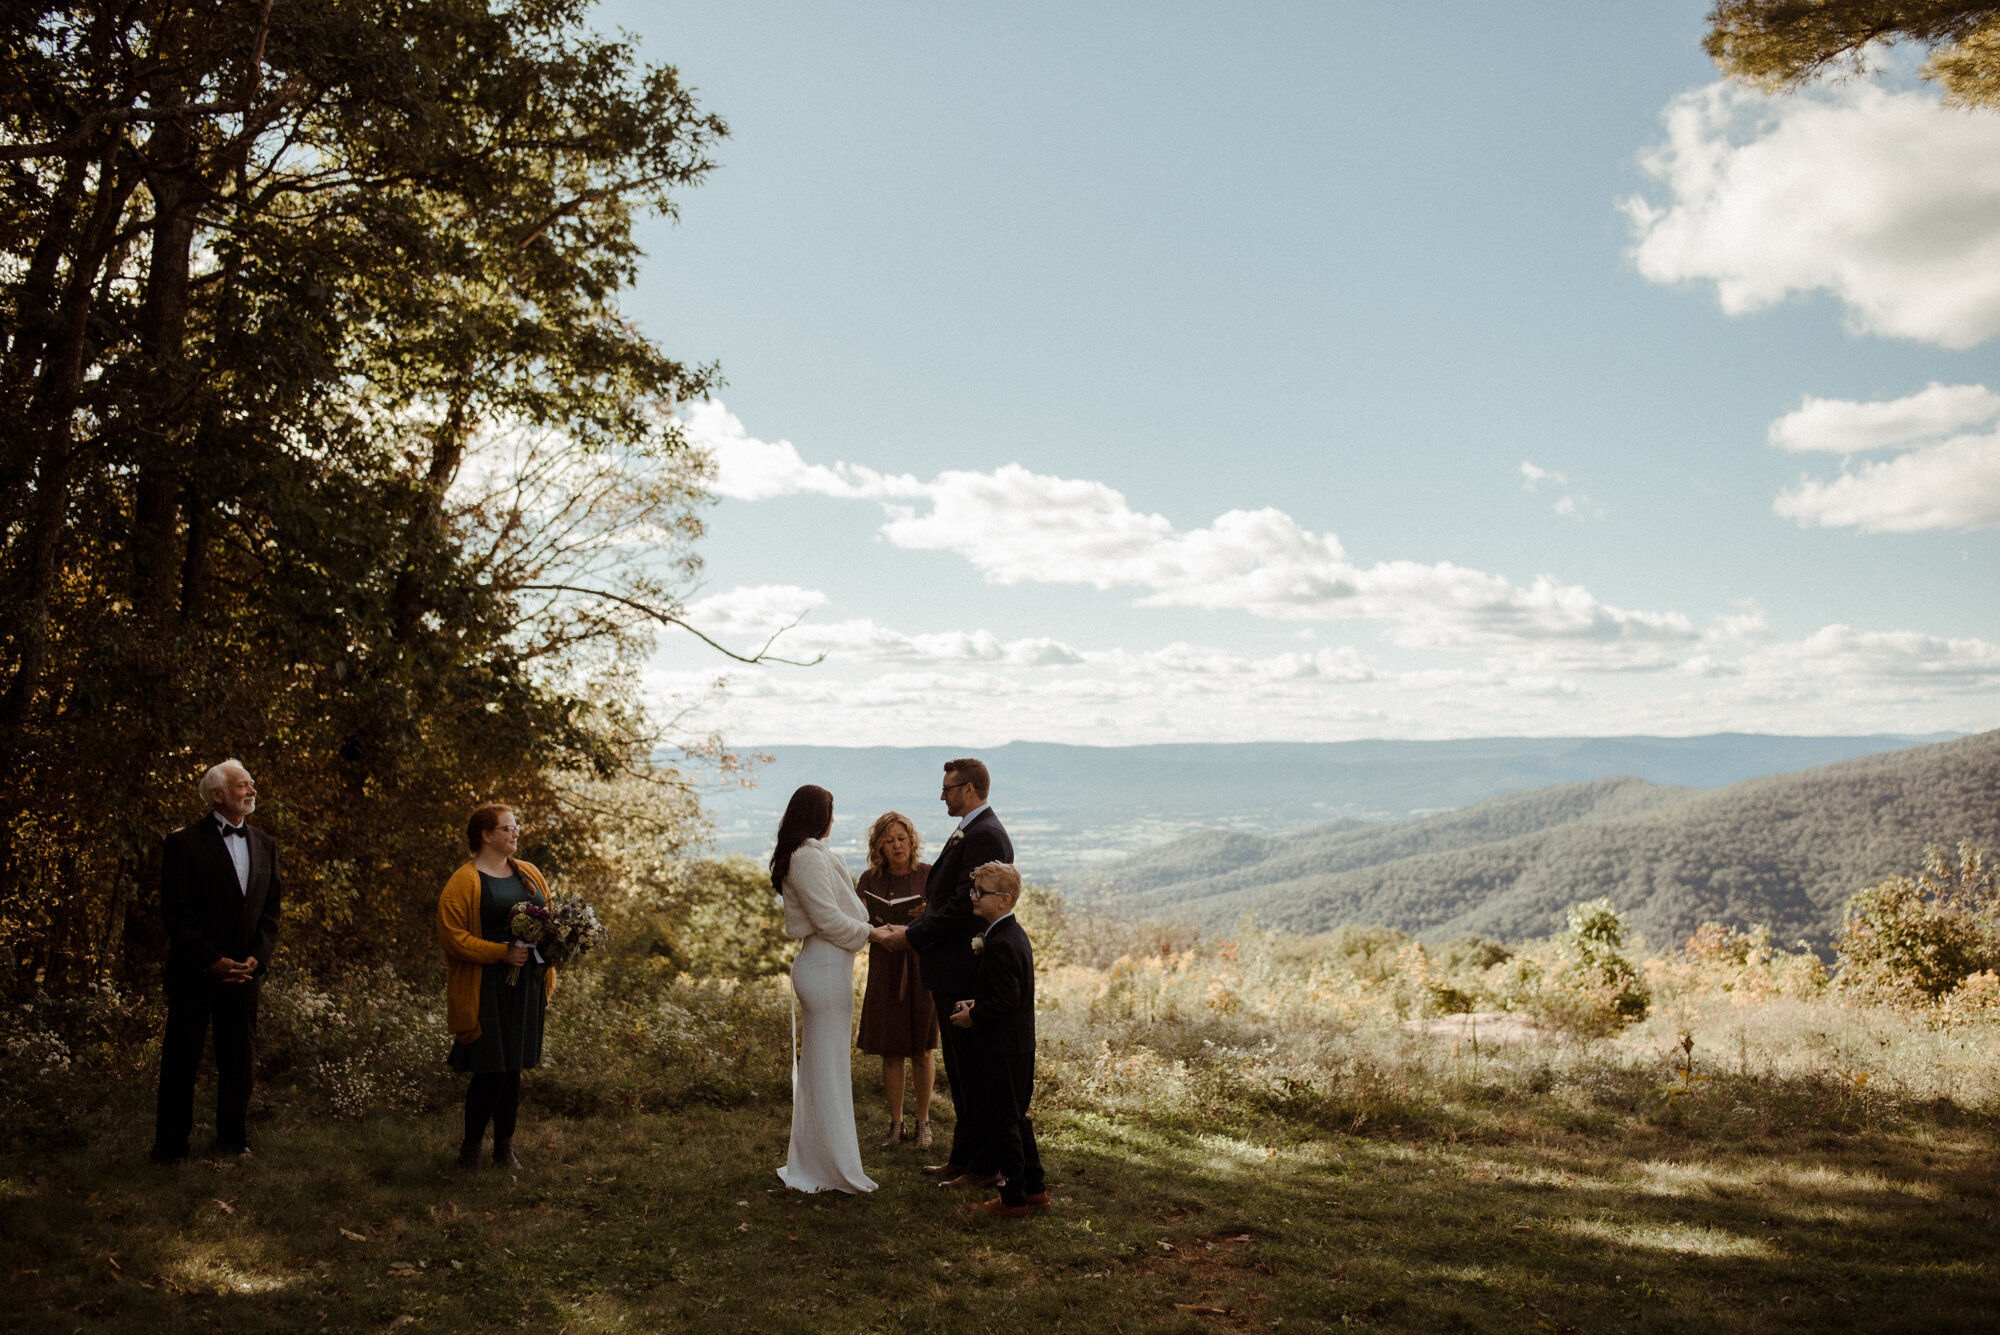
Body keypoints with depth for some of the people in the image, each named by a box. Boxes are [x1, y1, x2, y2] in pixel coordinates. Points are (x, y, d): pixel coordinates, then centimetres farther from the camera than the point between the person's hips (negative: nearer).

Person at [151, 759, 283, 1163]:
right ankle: (171, 1146, 16)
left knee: (240, 1059, 9)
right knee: (181, 1060, 4)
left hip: (244, 973, 5)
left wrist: (258, 957, -4)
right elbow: (174, 911, -10)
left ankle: (233, 1140, 22)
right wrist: (211, 961, -15)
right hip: (193, 974, -5)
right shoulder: (184, 842, -7)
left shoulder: (264, 845, 10)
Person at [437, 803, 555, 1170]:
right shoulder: (463, 882, -6)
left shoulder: (530, 874, 14)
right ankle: (470, 1147, 13)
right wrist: (502, 952, -18)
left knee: (513, 1069, 9)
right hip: (486, 987, -6)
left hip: (527, 984, 6)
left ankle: (505, 1148, 21)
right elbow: (452, 936, -12)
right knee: (491, 1070, -6)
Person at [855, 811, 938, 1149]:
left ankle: (923, 1122, 20)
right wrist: (881, 932, -18)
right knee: (890, 1053, 5)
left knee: (922, 1050, 5)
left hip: (922, 969, -2)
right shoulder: (870, 880, 3)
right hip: (885, 972, 2)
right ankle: (895, 1123, 19)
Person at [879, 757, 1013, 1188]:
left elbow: (964, 905, -23)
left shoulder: (984, 835, -18)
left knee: (974, 1071, -1)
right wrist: (918, 934, 8)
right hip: (953, 973, 11)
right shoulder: (970, 832, 15)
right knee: (958, 1070, 17)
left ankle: (982, 1168, 9)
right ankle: (962, 1158, 28)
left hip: (966, 974, -11)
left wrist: (913, 935, -16)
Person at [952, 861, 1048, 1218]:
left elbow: (1006, 1001, -25)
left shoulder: (1001, 945, -23)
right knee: (1016, 1119, 19)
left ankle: (1013, 1198, 11)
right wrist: (976, 1003, 6)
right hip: (1020, 1045, 10)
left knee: (1002, 1124, 1)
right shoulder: (1014, 933, 9)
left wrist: (973, 1017, -13)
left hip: (1002, 1049, -10)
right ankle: (1035, 1187, 28)